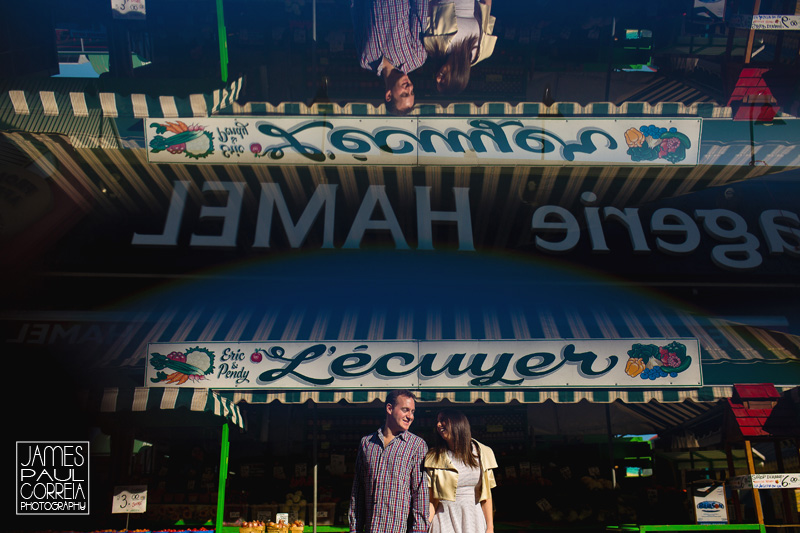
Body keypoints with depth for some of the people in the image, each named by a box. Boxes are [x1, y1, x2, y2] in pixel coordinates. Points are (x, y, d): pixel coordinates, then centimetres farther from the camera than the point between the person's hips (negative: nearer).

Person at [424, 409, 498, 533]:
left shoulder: (482, 453, 3)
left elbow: (486, 495, 5)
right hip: (445, 521, -1)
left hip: (475, 519, 1)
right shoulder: (434, 458, 0)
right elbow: (431, 500, -4)